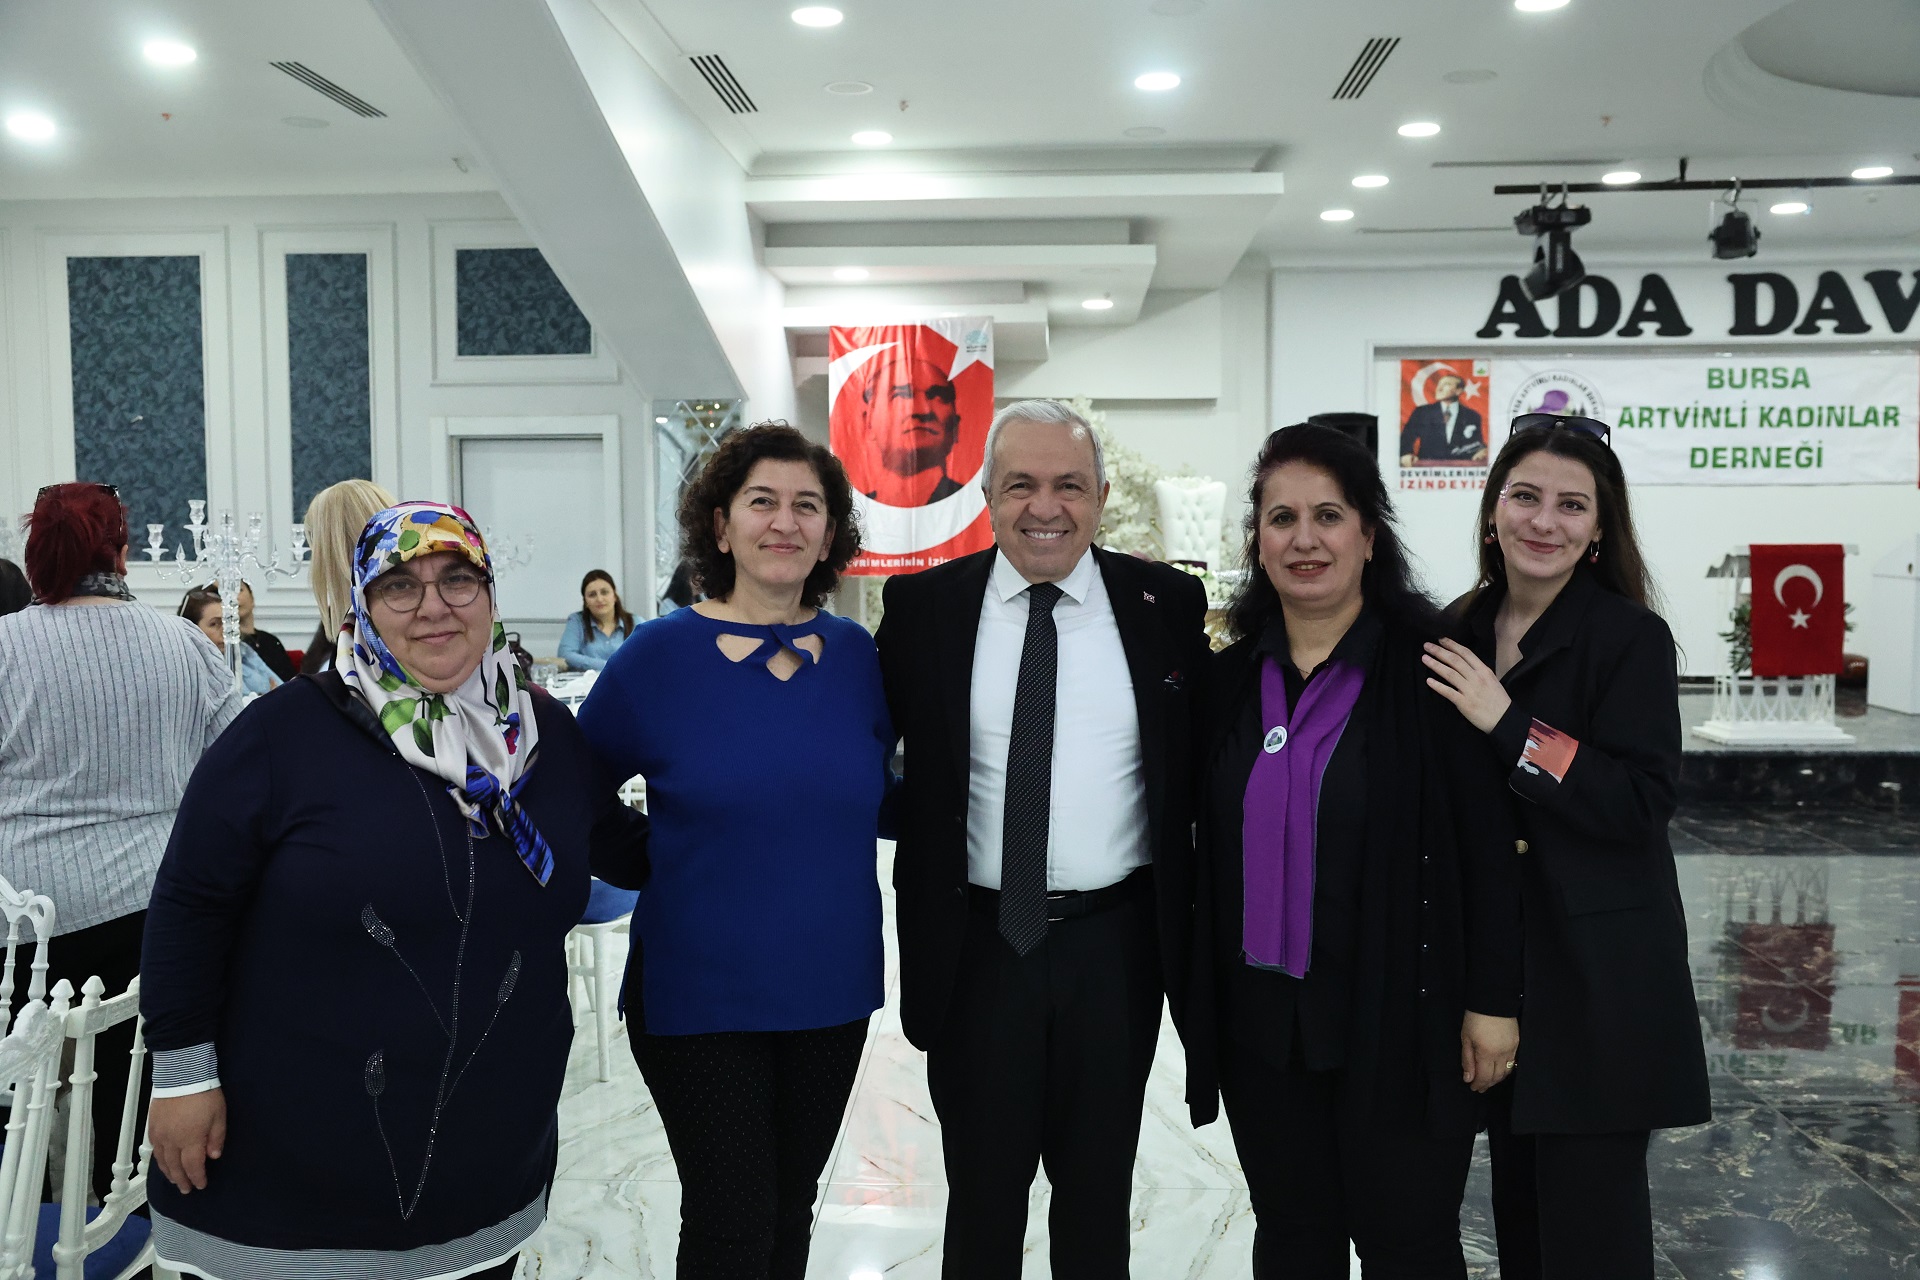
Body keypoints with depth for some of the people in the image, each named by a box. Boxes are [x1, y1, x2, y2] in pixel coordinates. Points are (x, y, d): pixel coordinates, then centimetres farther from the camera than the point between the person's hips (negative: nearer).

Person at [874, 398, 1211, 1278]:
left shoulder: (1167, 604, -1)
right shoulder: (923, 606, -2)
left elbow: (1202, 761, 3)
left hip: (1116, 943, 1)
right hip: (976, 944, 0)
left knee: (1099, 1191, 18)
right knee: (981, 1192, 16)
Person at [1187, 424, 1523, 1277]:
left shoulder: (1430, 666, -9)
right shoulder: (1231, 679, 4)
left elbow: (1490, 843, -8)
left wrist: (1492, 1000, -9)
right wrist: (1203, 1000, 10)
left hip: (1401, 1015, -4)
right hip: (1261, 1017, 4)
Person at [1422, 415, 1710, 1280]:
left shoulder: (1630, 638, -10)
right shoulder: (1463, 633, 6)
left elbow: (1641, 802, -18)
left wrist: (1509, 726, -23)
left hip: (1596, 979, -5)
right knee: (1518, 1204, 18)